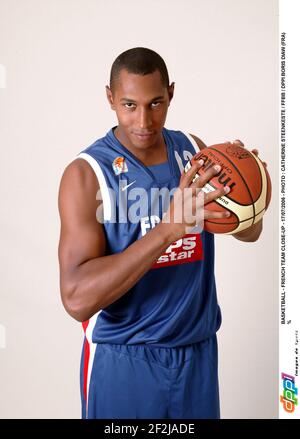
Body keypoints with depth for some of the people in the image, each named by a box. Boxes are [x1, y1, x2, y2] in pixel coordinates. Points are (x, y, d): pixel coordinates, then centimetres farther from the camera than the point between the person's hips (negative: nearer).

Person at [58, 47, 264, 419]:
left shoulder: (194, 151, 0)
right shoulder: (86, 172, -16)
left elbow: (249, 232, 7)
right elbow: (77, 298, -24)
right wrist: (168, 229, -34)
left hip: (198, 348, 4)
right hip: (124, 359, -4)